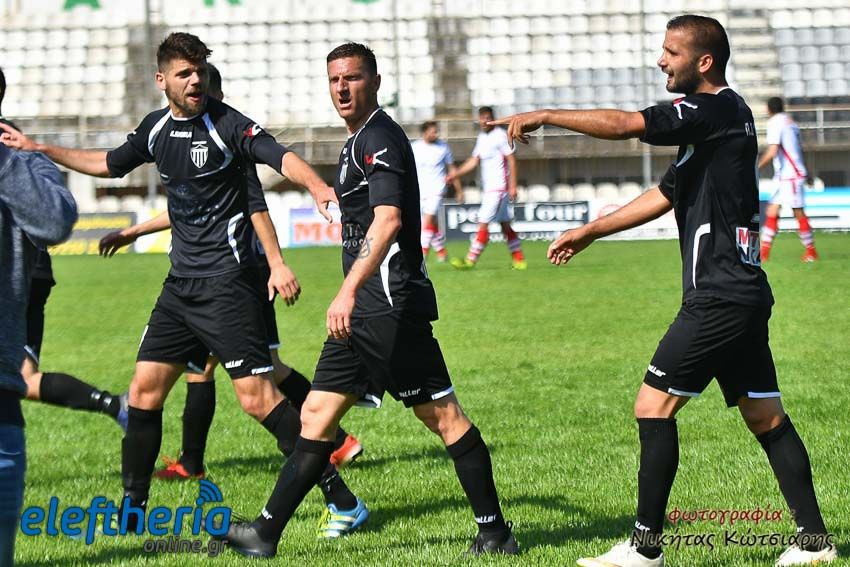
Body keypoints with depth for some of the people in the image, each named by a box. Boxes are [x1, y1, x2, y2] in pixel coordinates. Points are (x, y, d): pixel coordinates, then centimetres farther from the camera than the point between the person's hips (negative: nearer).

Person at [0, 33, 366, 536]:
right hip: (182, 281, 7)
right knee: (145, 387, 7)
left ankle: (342, 499, -7)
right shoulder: (156, 128, 10)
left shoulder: (227, 124, -11)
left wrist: (317, 186, -47)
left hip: (227, 281, -7)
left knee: (257, 397, -12)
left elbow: (281, 157, -26)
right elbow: (109, 164, 28)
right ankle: (132, 509, 20)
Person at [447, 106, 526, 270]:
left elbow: (511, 160, -12)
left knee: (483, 224, -10)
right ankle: (519, 260, 14)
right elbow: (474, 161, 18)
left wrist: (512, 186, -16)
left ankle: (470, 260, -9)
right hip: (487, 188, 9)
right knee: (505, 225, 10)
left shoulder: (500, 136, -11)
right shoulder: (481, 137, 14)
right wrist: (456, 174, 7)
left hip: (498, 187, -9)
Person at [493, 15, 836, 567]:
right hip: (744, 294, 10)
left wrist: (544, 116, -15)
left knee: (654, 406, -5)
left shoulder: (719, 109, -12)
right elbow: (666, 195, 25)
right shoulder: (717, 117, 18)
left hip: (719, 298, -10)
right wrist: (589, 232, 26)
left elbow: (624, 124, -22)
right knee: (766, 418, 11)